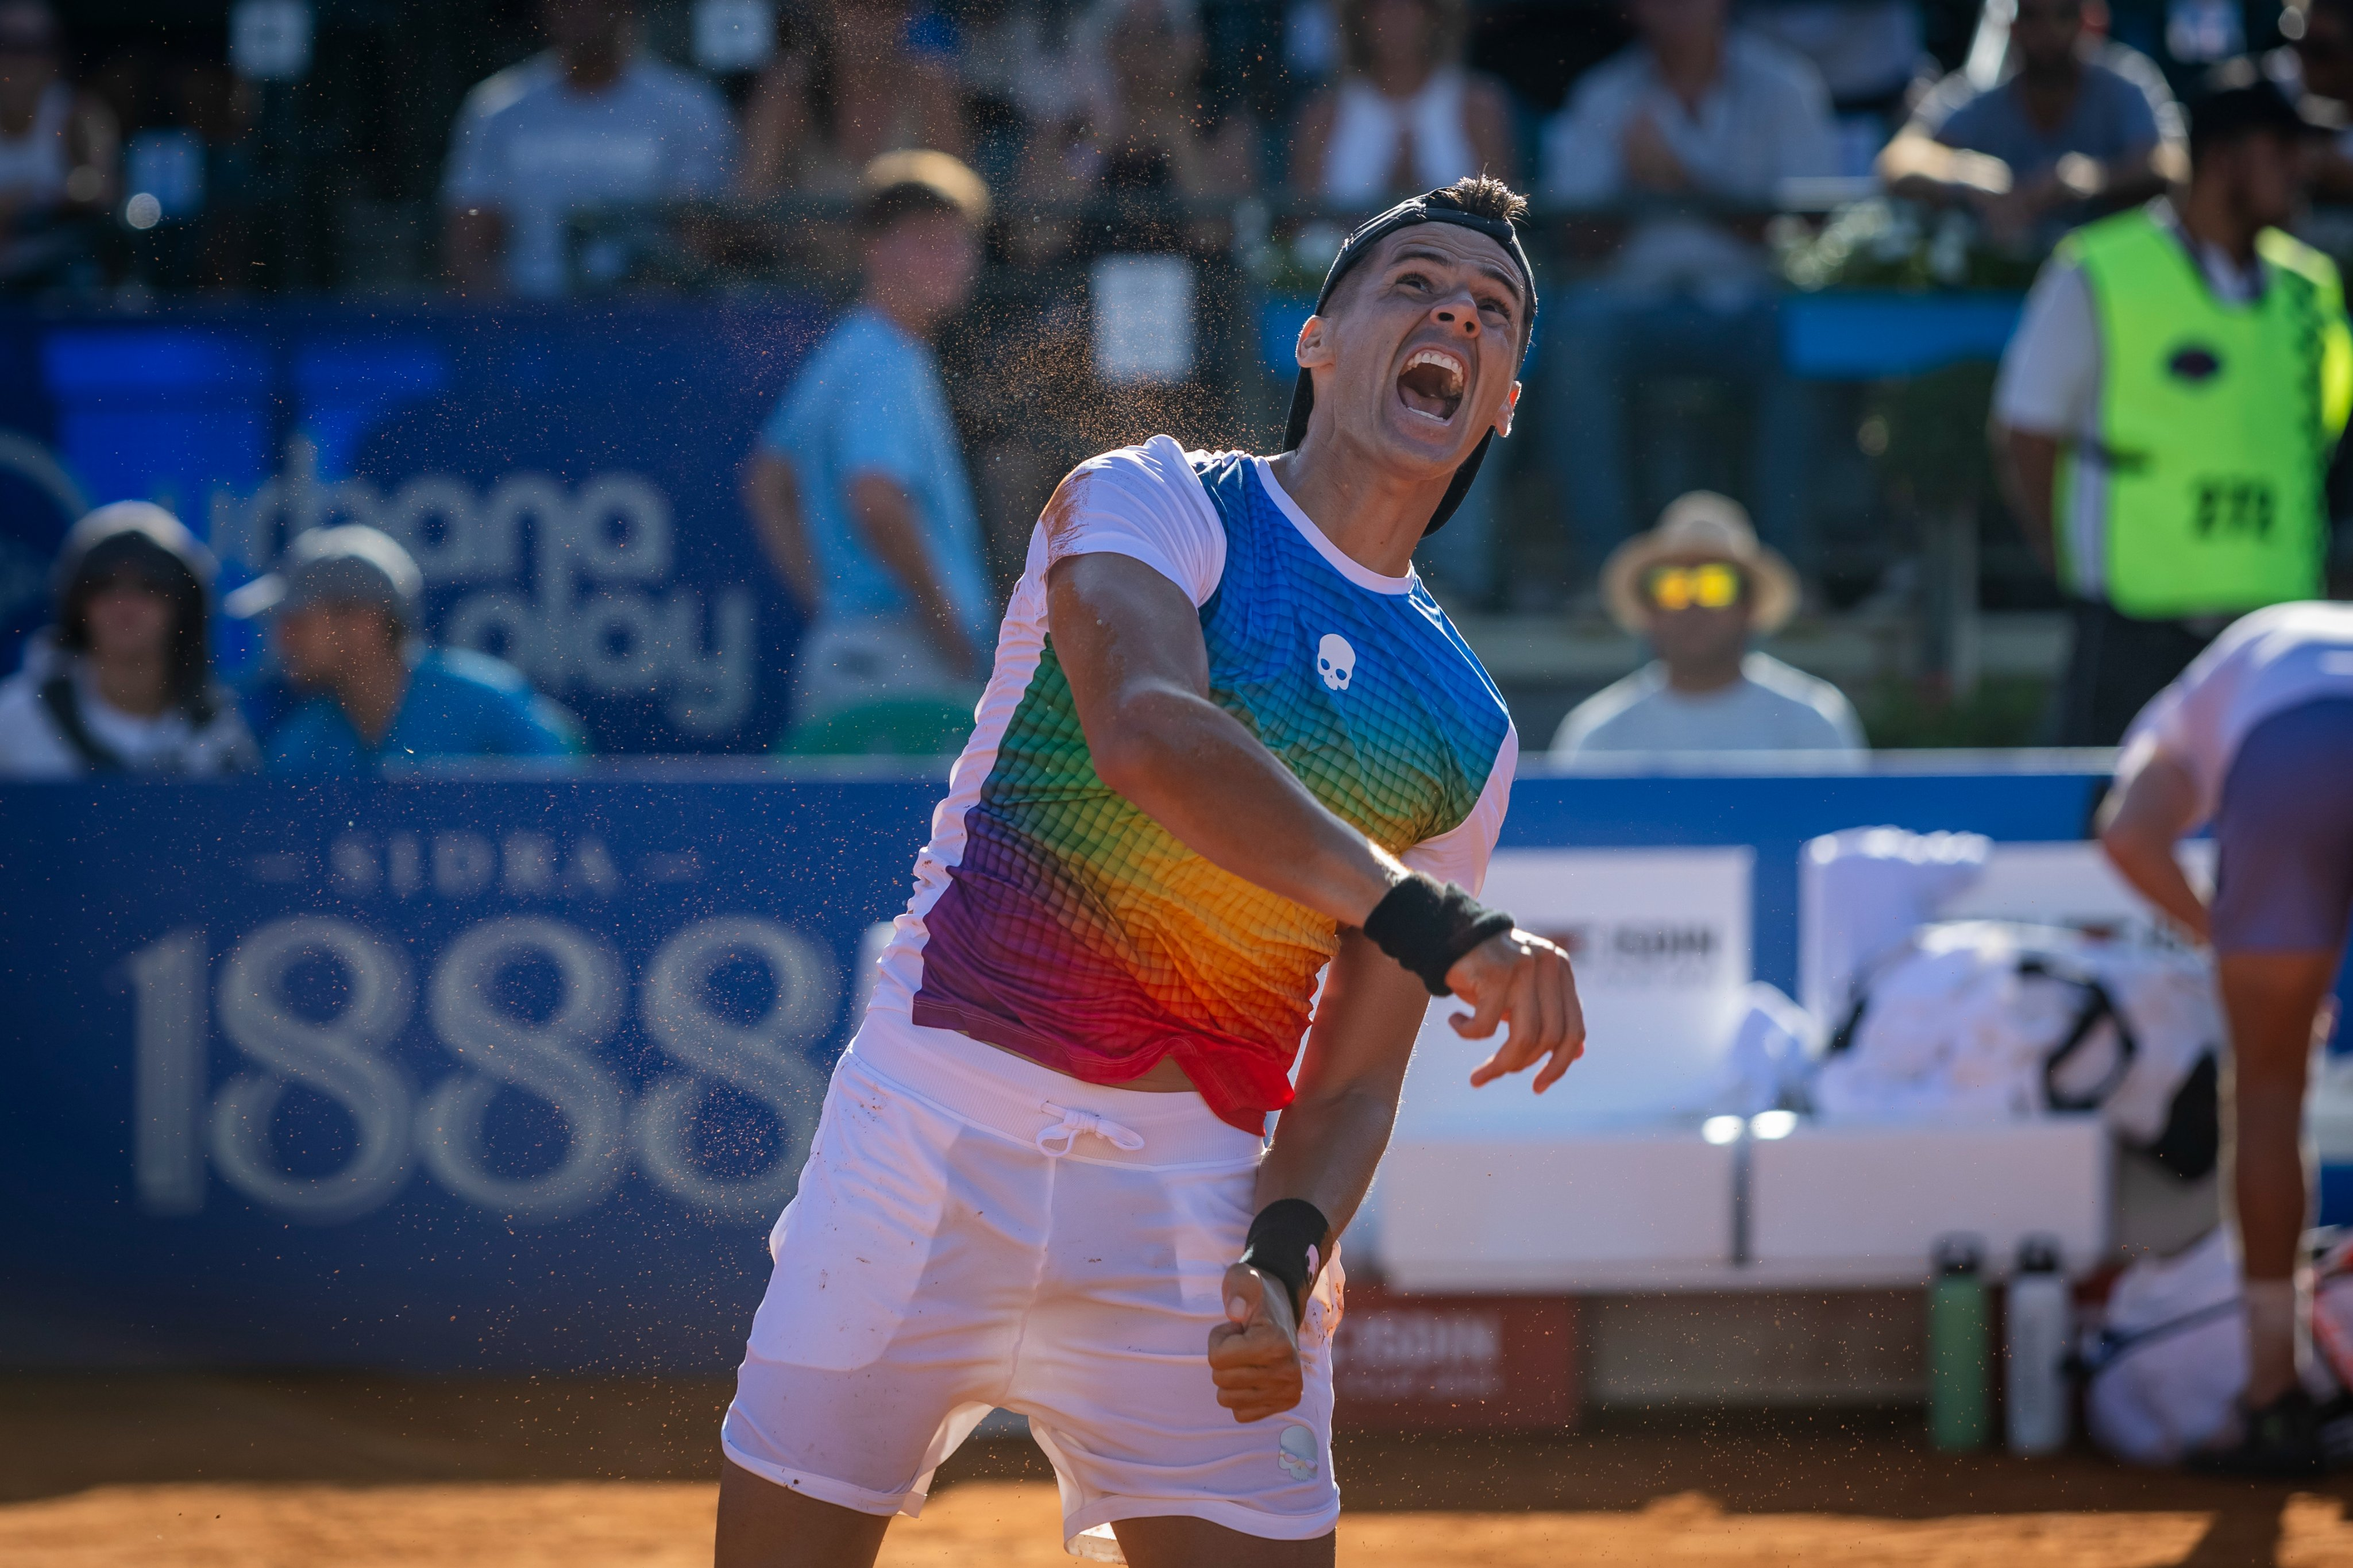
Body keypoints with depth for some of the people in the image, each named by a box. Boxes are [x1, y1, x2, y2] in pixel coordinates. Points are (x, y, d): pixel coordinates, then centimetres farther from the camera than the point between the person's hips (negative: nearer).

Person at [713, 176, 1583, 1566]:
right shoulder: (1148, 503, -2)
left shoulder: (1468, 732, 11)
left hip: (1201, 1194, 3)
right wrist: (1428, 920, -36)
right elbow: (1145, 733, -25)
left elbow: (1351, 1081, 8)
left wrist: (1286, 1262, -14)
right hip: (943, 1127, -3)